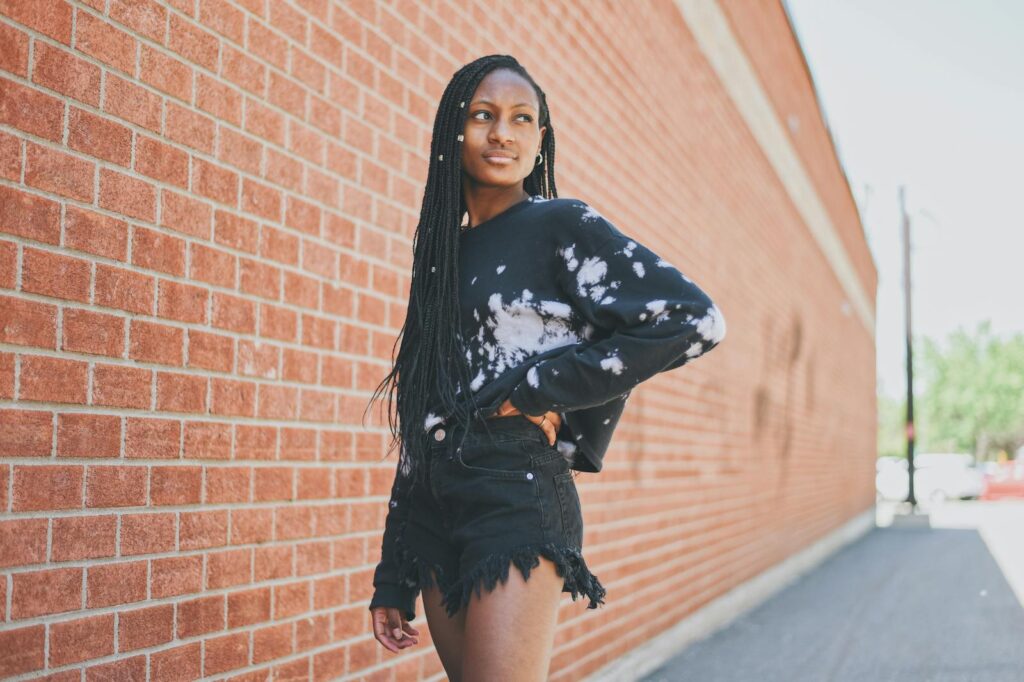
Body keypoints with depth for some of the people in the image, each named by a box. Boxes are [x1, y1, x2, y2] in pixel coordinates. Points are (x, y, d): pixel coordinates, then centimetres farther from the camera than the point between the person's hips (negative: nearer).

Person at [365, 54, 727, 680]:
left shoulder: (561, 225, -2)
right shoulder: (445, 252, 15)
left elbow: (696, 320, -14)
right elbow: (423, 421, 16)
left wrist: (540, 387, -12)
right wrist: (393, 580, 13)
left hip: (519, 502, -6)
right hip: (435, 513, 7)